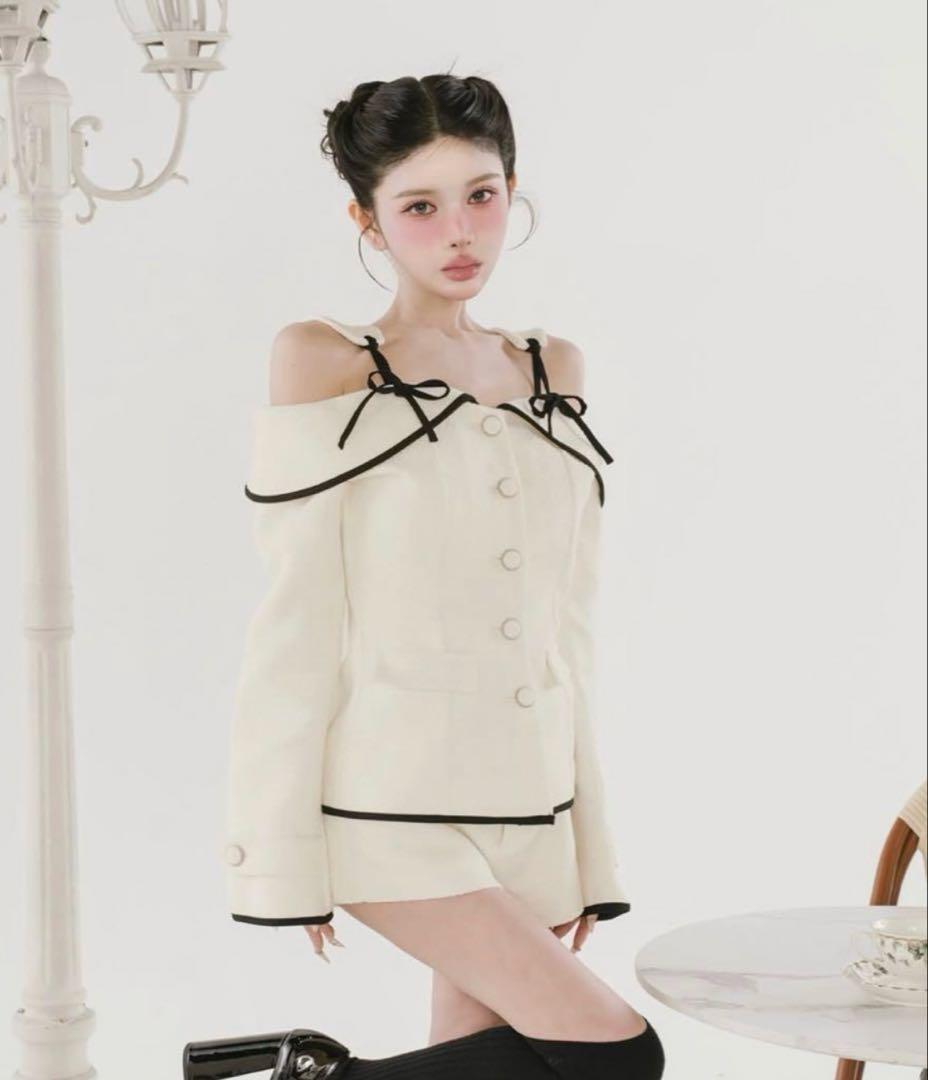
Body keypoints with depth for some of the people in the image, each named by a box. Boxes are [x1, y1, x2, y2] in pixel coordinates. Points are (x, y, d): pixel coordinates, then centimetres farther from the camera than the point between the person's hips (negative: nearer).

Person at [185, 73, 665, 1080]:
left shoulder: (554, 369, 10)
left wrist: (586, 839, 11)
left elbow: (567, 626, 12)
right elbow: (297, 625, -7)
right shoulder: (323, 363, -5)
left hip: (527, 807, 6)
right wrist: (284, 853, -9)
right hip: (393, 805, -5)